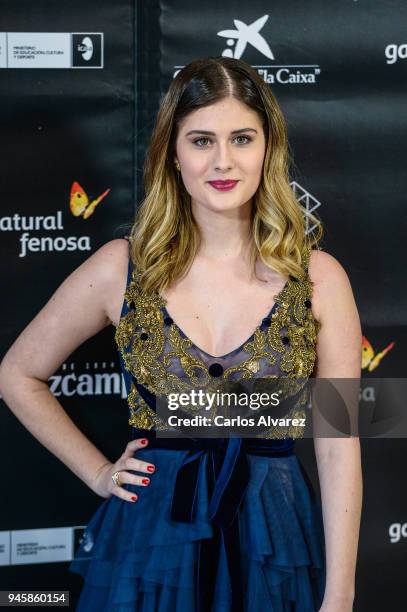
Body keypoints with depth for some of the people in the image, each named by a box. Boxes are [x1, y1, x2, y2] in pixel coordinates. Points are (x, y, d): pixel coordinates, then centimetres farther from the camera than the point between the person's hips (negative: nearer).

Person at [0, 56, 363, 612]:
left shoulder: (319, 277, -4)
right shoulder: (121, 268, -4)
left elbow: (339, 448, -6)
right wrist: (98, 473, 4)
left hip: (273, 541, 0)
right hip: (151, 541, 0)